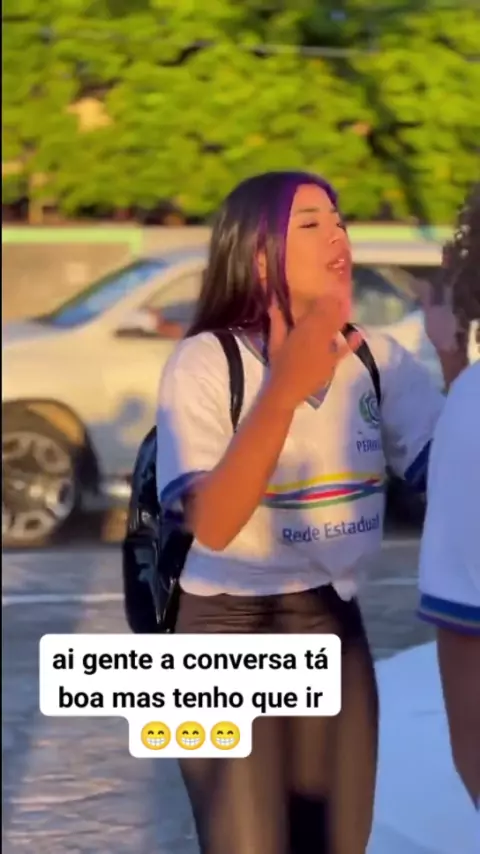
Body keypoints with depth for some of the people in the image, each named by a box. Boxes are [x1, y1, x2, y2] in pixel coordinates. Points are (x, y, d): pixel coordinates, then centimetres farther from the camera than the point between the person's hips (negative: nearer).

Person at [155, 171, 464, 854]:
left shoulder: (376, 358, 0)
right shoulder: (205, 362, -14)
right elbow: (212, 524, -26)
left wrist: (454, 352, -21)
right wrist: (286, 389, -35)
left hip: (334, 626, 5)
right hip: (228, 633, -5)